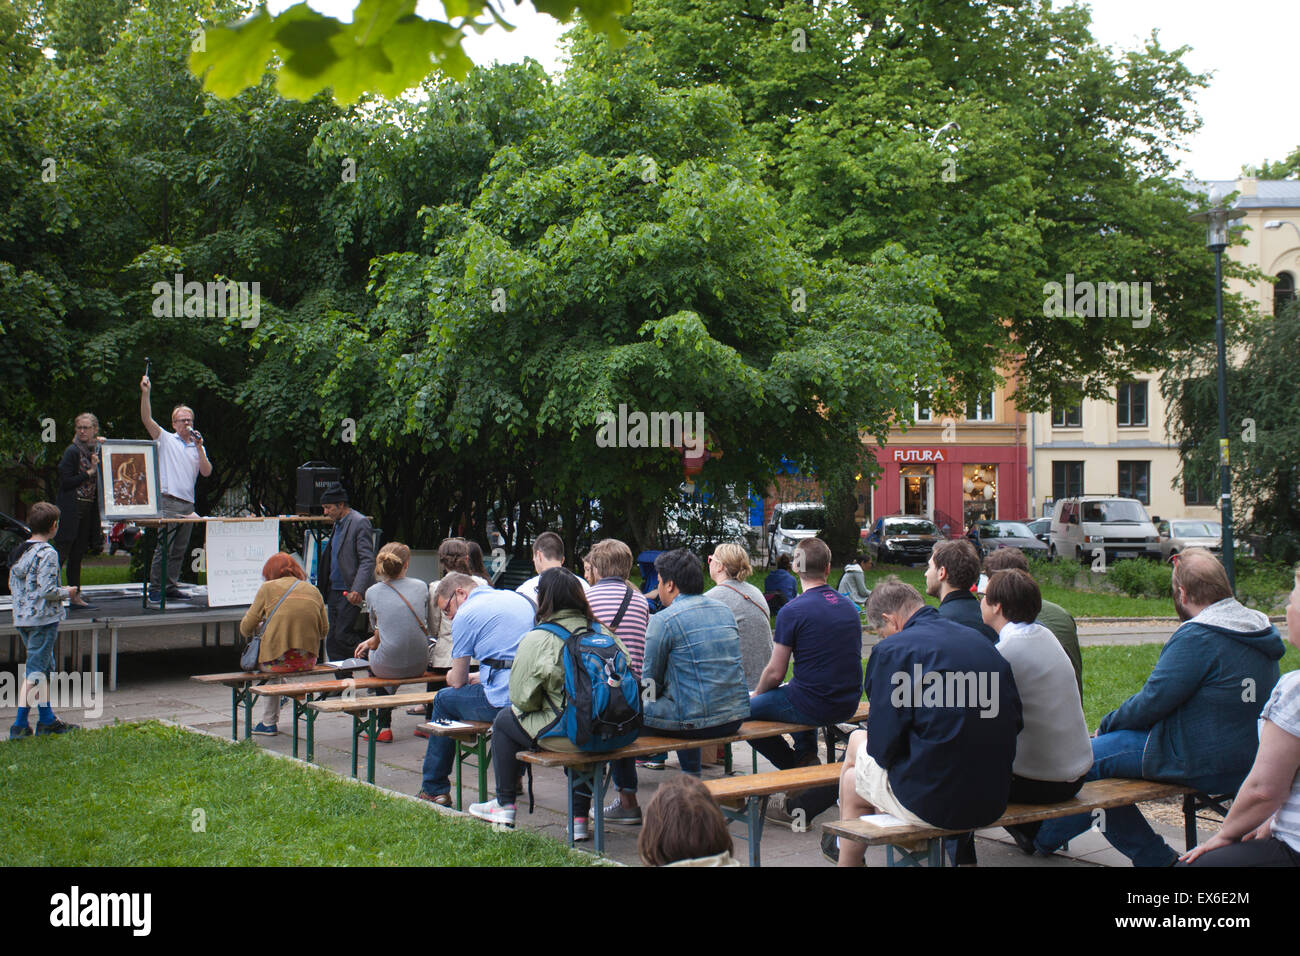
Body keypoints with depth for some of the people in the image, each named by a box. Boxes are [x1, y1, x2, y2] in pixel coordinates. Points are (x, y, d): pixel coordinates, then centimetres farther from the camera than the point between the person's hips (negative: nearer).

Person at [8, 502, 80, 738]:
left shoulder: (19, 551, 10)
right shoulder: (47, 553, -16)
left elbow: (12, 586, 14)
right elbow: (47, 590, -20)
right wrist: (67, 593, -2)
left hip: (21, 618, 9)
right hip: (43, 619, -9)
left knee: (45, 668, 16)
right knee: (35, 671, -3)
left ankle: (47, 720, 21)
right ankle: (20, 724, -1)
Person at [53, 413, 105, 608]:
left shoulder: (96, 450, 13)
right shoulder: (72, 451, -8)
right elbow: (65, 481, -13)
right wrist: (89, 473, -15)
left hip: (88, 509, 7)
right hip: (71, 509, -7)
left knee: (78, 554, 11)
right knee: (62, 552, -10)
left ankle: (76, 596, 14)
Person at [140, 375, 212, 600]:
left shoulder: (198, 447, 18)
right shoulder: (166, 440, 7)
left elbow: (206, 472, 6)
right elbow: (147, 419, -5)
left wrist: (199, 449, -3)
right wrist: (145, 393, -15)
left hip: (188, 503, 5)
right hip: (168, 501, -5)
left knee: (180, 548, 6)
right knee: (164, 546, -9)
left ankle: (171, 585, 12)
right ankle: (155, 588, -6)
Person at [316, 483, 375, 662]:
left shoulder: (360, 523, -12)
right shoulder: (337, 524, 17)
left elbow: (367, 560, -19)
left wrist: (358, 590, -29)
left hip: (351, 594, -9)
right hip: (334, 592, 9)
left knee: (343, 637, -12)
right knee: (332, 642, 8)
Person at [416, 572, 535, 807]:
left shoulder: (466, 615, -2)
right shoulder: (518, 599, 20)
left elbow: (457, 681, 3)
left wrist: (451, 676, 26)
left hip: (503, 702, -8)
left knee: (444, 699, 17)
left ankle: (434, 790, 21)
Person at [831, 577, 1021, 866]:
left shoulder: (892, 650, -11)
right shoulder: (981, 641, 8)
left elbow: (883, 748, -14)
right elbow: (1014, 723, 11)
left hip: (931, 803, -6)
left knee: (856, 742, 23)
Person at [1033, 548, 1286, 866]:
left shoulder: (1197, 636, -21)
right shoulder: (1263, 631, 8)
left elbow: (1153, 701, -18)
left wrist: (1107, 725, 1)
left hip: (1206, 767, -9)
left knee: (1088, 757, 1)